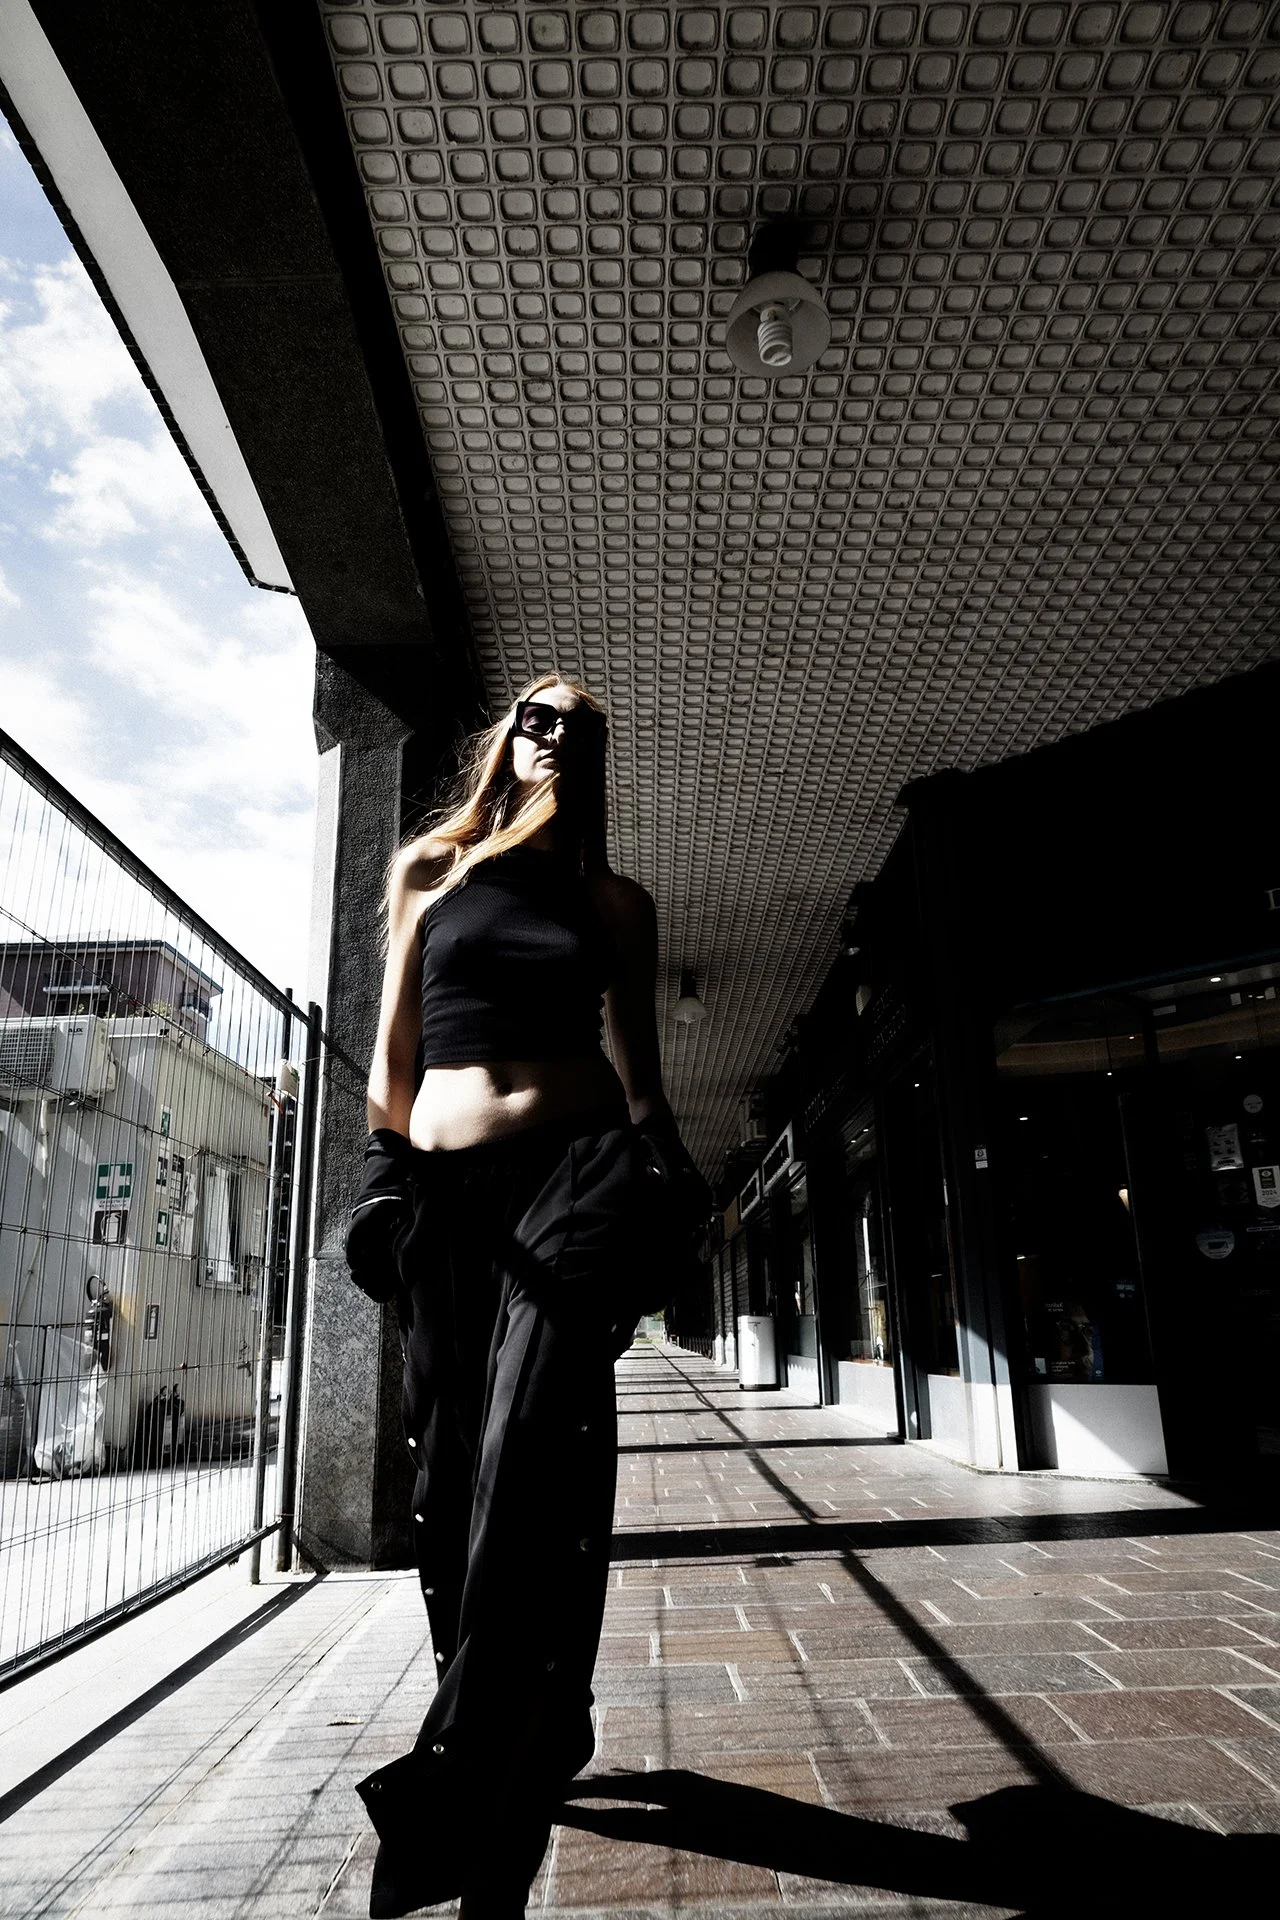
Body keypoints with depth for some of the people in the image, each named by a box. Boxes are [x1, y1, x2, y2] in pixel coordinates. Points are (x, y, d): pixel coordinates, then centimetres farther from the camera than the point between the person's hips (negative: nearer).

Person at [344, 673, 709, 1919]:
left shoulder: (616, 903, 14)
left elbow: (639, 1065, 12)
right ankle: (537, 1738, 26)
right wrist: (381, 1176, 5)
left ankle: (464, 1804, -5)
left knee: (530, 1465, -13)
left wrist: (659, 1182, 1)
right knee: (454, 1465, 6)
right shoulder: (429, 869, 14)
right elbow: (393, 1046, 12)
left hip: (576, 1174, -1)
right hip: (445, 1184, 2)